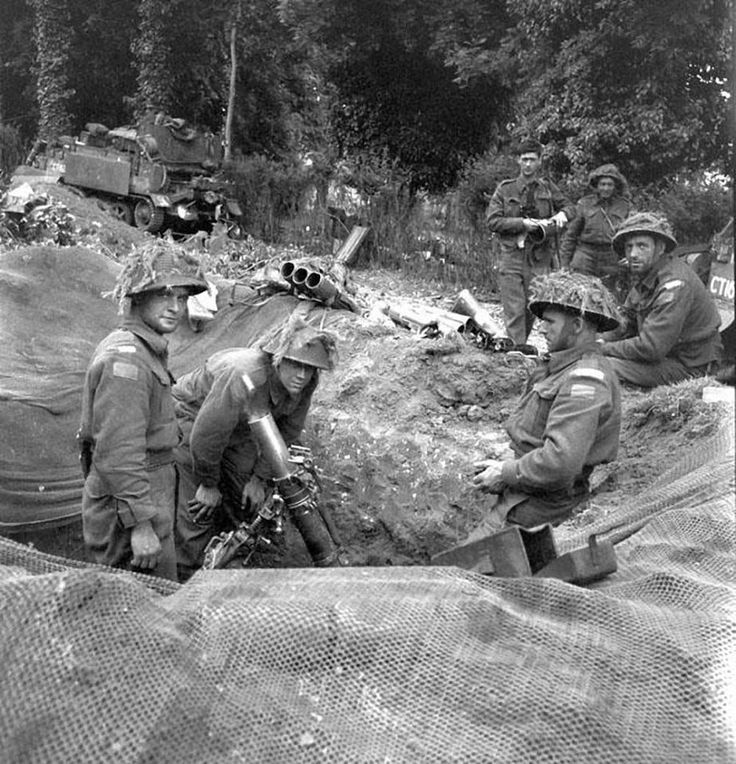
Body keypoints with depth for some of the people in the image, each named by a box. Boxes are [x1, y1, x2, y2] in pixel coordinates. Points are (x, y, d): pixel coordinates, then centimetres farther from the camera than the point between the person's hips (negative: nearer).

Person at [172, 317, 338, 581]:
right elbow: (206, 435, -33)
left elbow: (287, 432, -3)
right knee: (200, 509, -9)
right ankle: (181, 583, 8)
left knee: (246, 503, 6)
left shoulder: (306, 383, -19)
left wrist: (259, 478, -3)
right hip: (193, 415, -6)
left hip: (238, 426, 6)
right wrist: (208, 485, -20)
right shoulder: (245, 378, -41)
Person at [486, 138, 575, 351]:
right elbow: (492, 221, -3)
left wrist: (562, 214, -4)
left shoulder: (547, 187, 11)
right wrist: (523, 223, -13)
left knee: (532, 308, 5)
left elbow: (569, 206, 21)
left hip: (539, 259, 2)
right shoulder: (505, 189, 4)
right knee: (514, 309, -6)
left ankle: (521, 345, 20)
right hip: (512, 256, -2)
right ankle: (517, 348, -1)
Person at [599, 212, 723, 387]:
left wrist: (605, 349, -18)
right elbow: (630, 325, 13)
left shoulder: (675, 285, -26)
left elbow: (650, 348, -29)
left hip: (688, 366, -9)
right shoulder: (645, 274, 4)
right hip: (664, 351, 9)